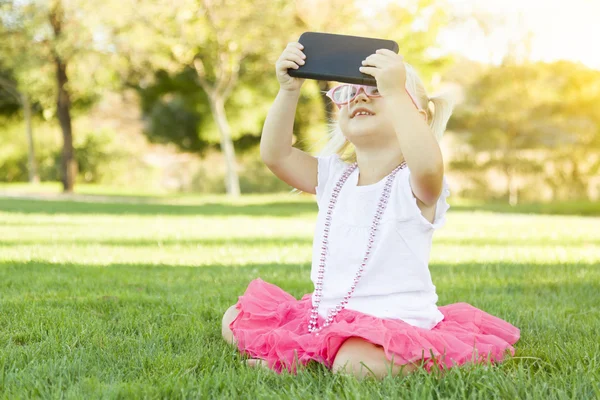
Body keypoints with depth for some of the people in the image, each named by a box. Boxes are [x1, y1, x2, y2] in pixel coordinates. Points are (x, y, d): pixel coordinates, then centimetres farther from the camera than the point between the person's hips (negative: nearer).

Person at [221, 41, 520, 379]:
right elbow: (276, 155, -4)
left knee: (355, 364, -38)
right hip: (324, 315, 7)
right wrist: (289, 91, -16)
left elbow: (427, 166, -37)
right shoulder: (333, 176, 9)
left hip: (393, 323, -7)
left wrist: (394, 93, -39)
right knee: (236, 321, 5)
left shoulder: (413, 183, -12)